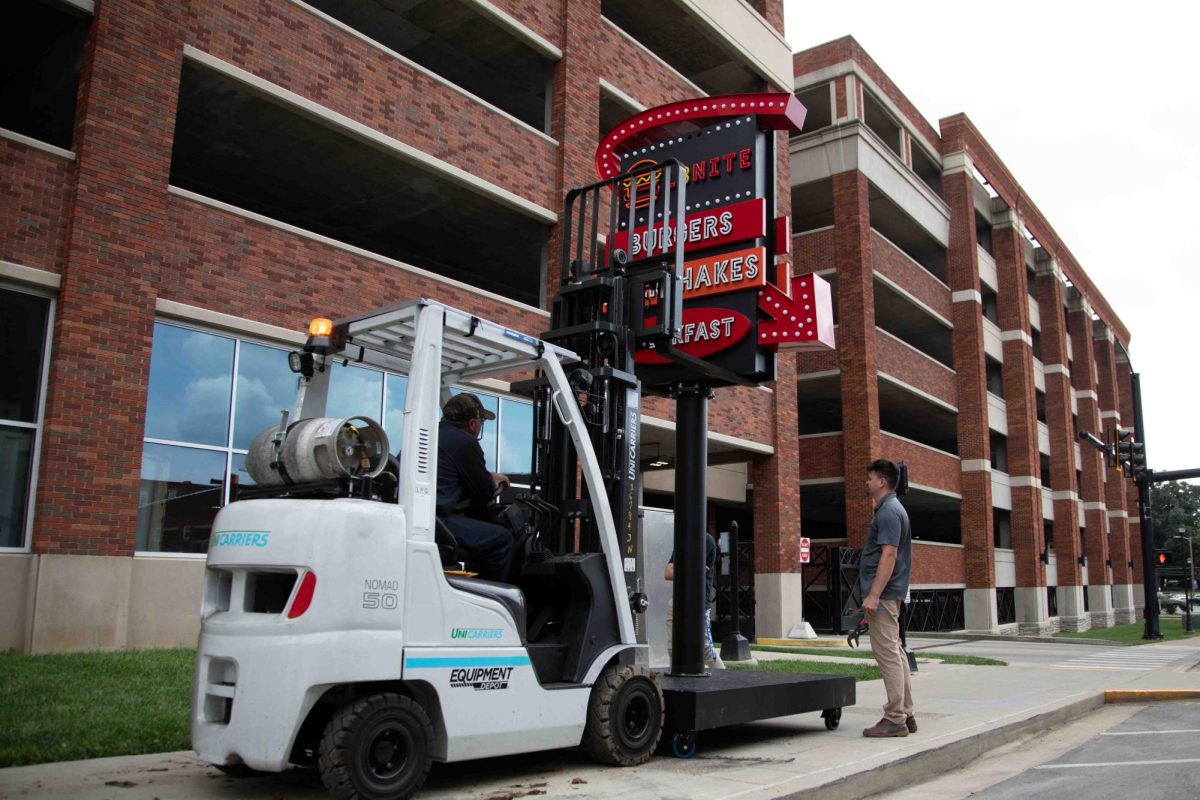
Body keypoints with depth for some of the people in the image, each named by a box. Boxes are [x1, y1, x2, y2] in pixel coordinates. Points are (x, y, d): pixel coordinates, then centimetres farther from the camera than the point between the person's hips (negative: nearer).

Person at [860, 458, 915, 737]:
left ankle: (895, 719, -3)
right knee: (895, 653, 13)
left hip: (883, 594, -11)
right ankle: (905, 715, 18)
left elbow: (889, 555, -22)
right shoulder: (892, 509, 17)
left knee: (888, 654, -7)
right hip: (889, 594, 11)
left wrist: (873, 595, -25)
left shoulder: (889, 512, -15)